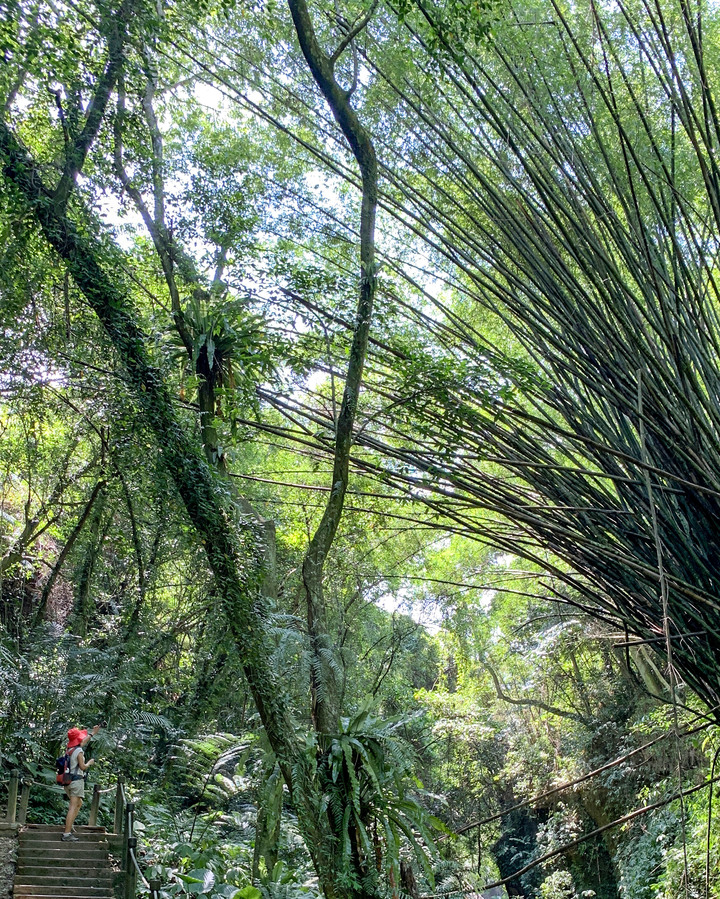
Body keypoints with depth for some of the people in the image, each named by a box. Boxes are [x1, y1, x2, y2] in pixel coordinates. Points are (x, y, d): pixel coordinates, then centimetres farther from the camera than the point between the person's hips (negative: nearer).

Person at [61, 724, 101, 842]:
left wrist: (93, 733, 40)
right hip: (77, 780, -9)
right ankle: (66, 834, -14)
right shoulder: (79, 751, -13)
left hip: (68, 780, 9)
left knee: (79, 803, 24)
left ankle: (69, 826, 22)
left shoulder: (70, 749, 12)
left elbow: (83, 742, 29)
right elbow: (82, 767, -15)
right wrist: (89, 763, 4)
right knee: (73, 807, -10)